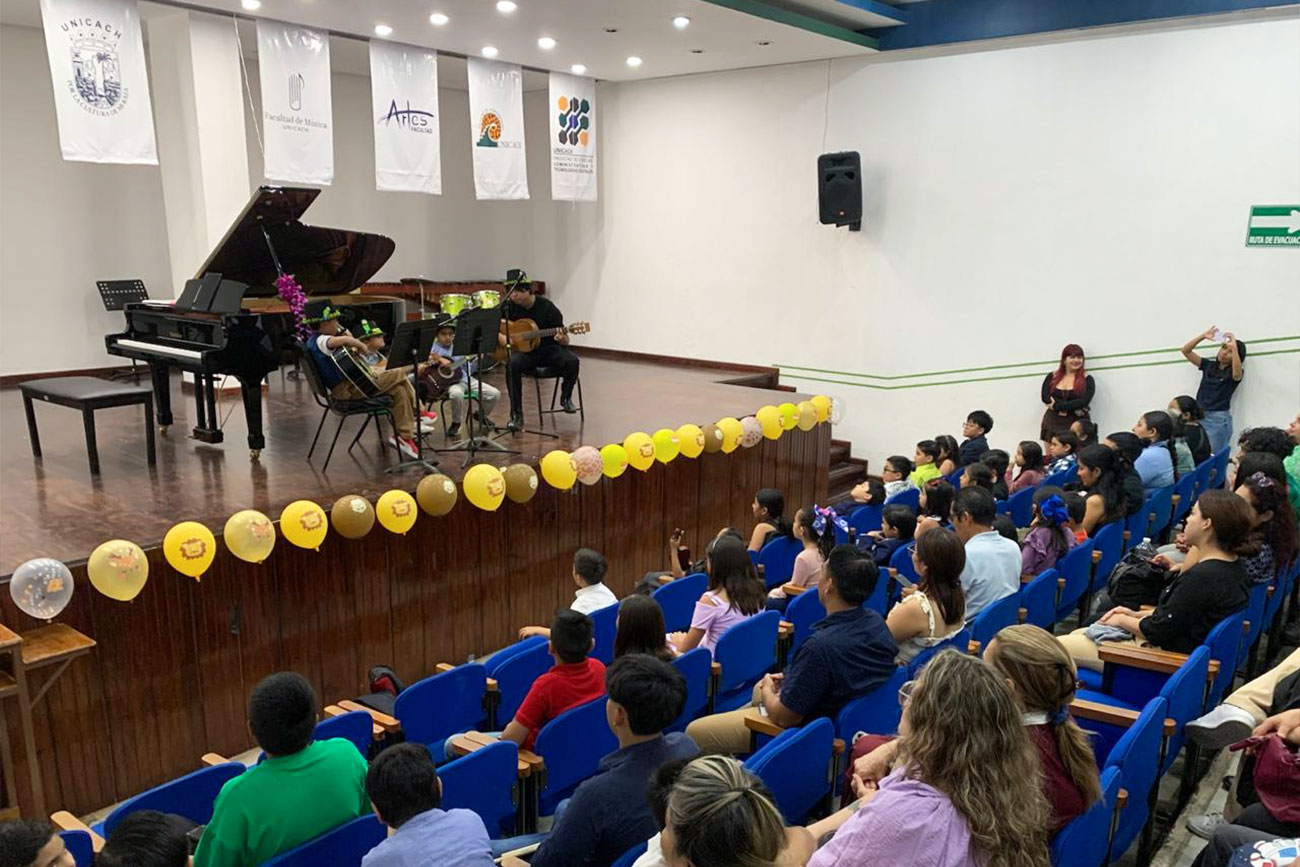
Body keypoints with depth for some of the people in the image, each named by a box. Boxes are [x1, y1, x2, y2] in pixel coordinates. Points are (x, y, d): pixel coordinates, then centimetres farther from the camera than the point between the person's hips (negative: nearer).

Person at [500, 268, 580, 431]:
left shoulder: (546, 307, -7)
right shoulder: (508, 307, -1)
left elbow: (565, 341, -6)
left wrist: (562, 339, -31)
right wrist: (500, 336, -16)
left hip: (548, 349, -1)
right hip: (522, 350, 1)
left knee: (571, 361, -29)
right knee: (512, 364, -34)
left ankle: (565, 398, 1)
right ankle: (516, 416, -27)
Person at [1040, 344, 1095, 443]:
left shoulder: (1087, 379, 2)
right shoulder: (1052, 376, 8)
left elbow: (1084, 401, -11)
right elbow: (1045, 397, -4)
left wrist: (1057, 406, -13)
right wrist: (1073, 409, -12)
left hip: (1076, 424, -2)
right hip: (1053, 423, 2)